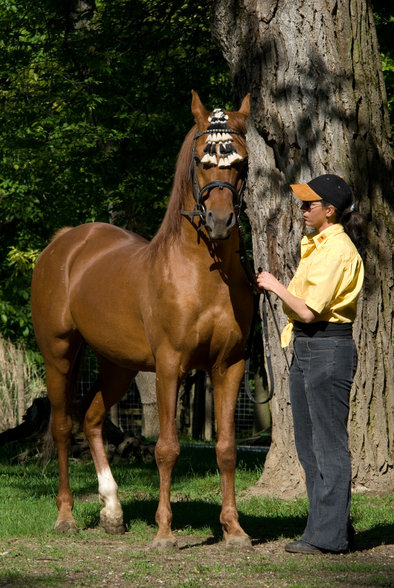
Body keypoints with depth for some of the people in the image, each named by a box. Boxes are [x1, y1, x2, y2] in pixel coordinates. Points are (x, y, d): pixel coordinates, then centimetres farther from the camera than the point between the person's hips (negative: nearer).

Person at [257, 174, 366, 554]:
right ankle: (327, 526, 22)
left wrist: (275, 286, -9)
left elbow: (308, 310, -21)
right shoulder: (316, 245, 15)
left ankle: (330, 536, 0)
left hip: (328, 350, -10)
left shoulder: (337, 250, -17)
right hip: (305, 348, 10)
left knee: (328, 444, -4)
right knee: (308, 445, 14)